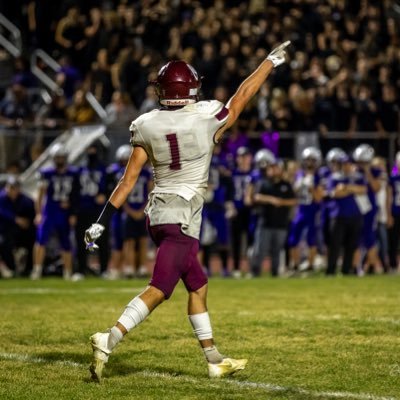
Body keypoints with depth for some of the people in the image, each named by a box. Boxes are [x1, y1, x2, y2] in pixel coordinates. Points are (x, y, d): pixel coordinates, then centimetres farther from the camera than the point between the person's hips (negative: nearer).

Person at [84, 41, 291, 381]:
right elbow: (243, 94, 5)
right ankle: (109, 340, -24)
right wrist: (272, 61, 19)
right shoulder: (207, 119, -11)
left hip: (158, 213, 6)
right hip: (183, 219, -6)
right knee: (158, 291, -9)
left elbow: (129, 180, -1)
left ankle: (215, 360, 22)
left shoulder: (147, 126, -1)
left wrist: (101, 221, 3)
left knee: (198, 287, 17)